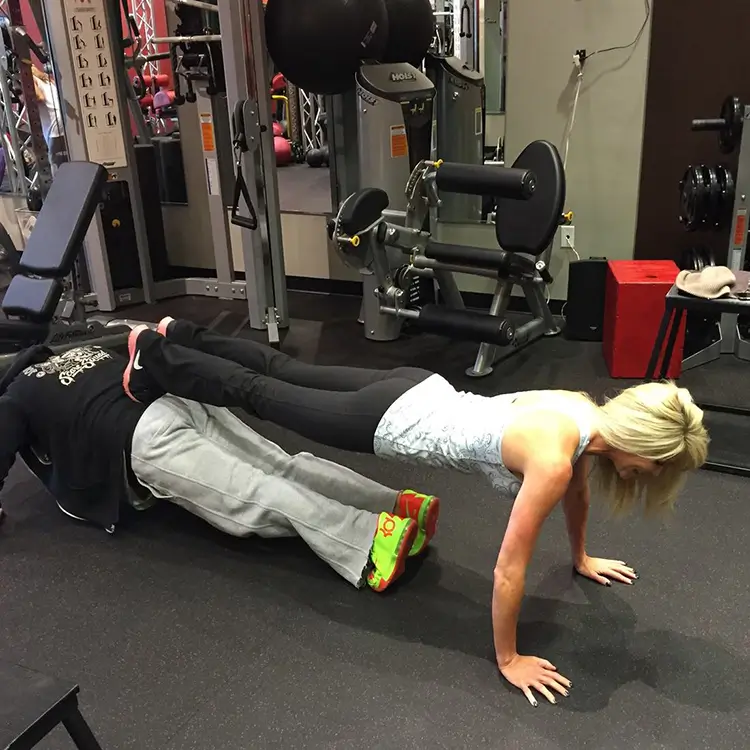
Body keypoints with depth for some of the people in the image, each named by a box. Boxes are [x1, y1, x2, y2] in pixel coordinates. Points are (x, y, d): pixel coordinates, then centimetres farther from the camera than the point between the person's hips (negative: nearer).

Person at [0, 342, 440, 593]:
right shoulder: (86, 350, 38)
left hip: (145, 440, -7)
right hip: (186, 400, 7)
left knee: (255, 500, -21)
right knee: (283, 470, -7)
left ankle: (372, 542, -39)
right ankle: (400, 505, -23)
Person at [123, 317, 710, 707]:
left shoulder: (588, 413, -5)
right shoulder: (552, 457, -29)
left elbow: (577, 487, 18)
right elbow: (508, 570, -23)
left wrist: (583, 557, 30)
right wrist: (508, 661, -9)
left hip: (417, 392, 7)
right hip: (392, 421, -7)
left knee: (287, 374, 23)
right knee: (259, 394, 13)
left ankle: (181, 338, 44)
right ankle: (155, 362, 36)